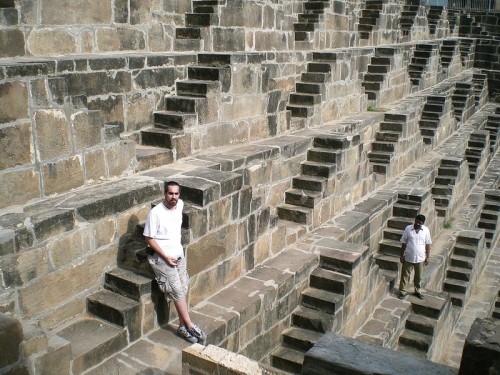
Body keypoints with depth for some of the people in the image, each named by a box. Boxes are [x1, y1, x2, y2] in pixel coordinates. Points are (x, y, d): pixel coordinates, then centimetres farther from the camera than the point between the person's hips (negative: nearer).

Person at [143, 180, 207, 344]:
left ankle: (182, 327, 11)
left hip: (179, 255, 6)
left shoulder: (180, 205, 1)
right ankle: (190, 326, -3)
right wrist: (166, 257, -17)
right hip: (162, 257, -6)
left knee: (182, 291, 3)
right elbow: (149, 239, -13)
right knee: (177, 291, -12)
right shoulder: (155, 213, -16)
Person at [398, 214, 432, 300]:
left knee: (418, 276, 16)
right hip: (408, 257, -1)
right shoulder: (408, 228, -10)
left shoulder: (426, 230, -7)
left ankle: (417, 291, 35)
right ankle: (402, 292, 20)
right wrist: (402, 255, -3)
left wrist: (427, 257, 1)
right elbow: (403, 243, -3)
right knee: (405, 275, 8)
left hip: (420, 258, 1)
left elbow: (428, 244, 1)